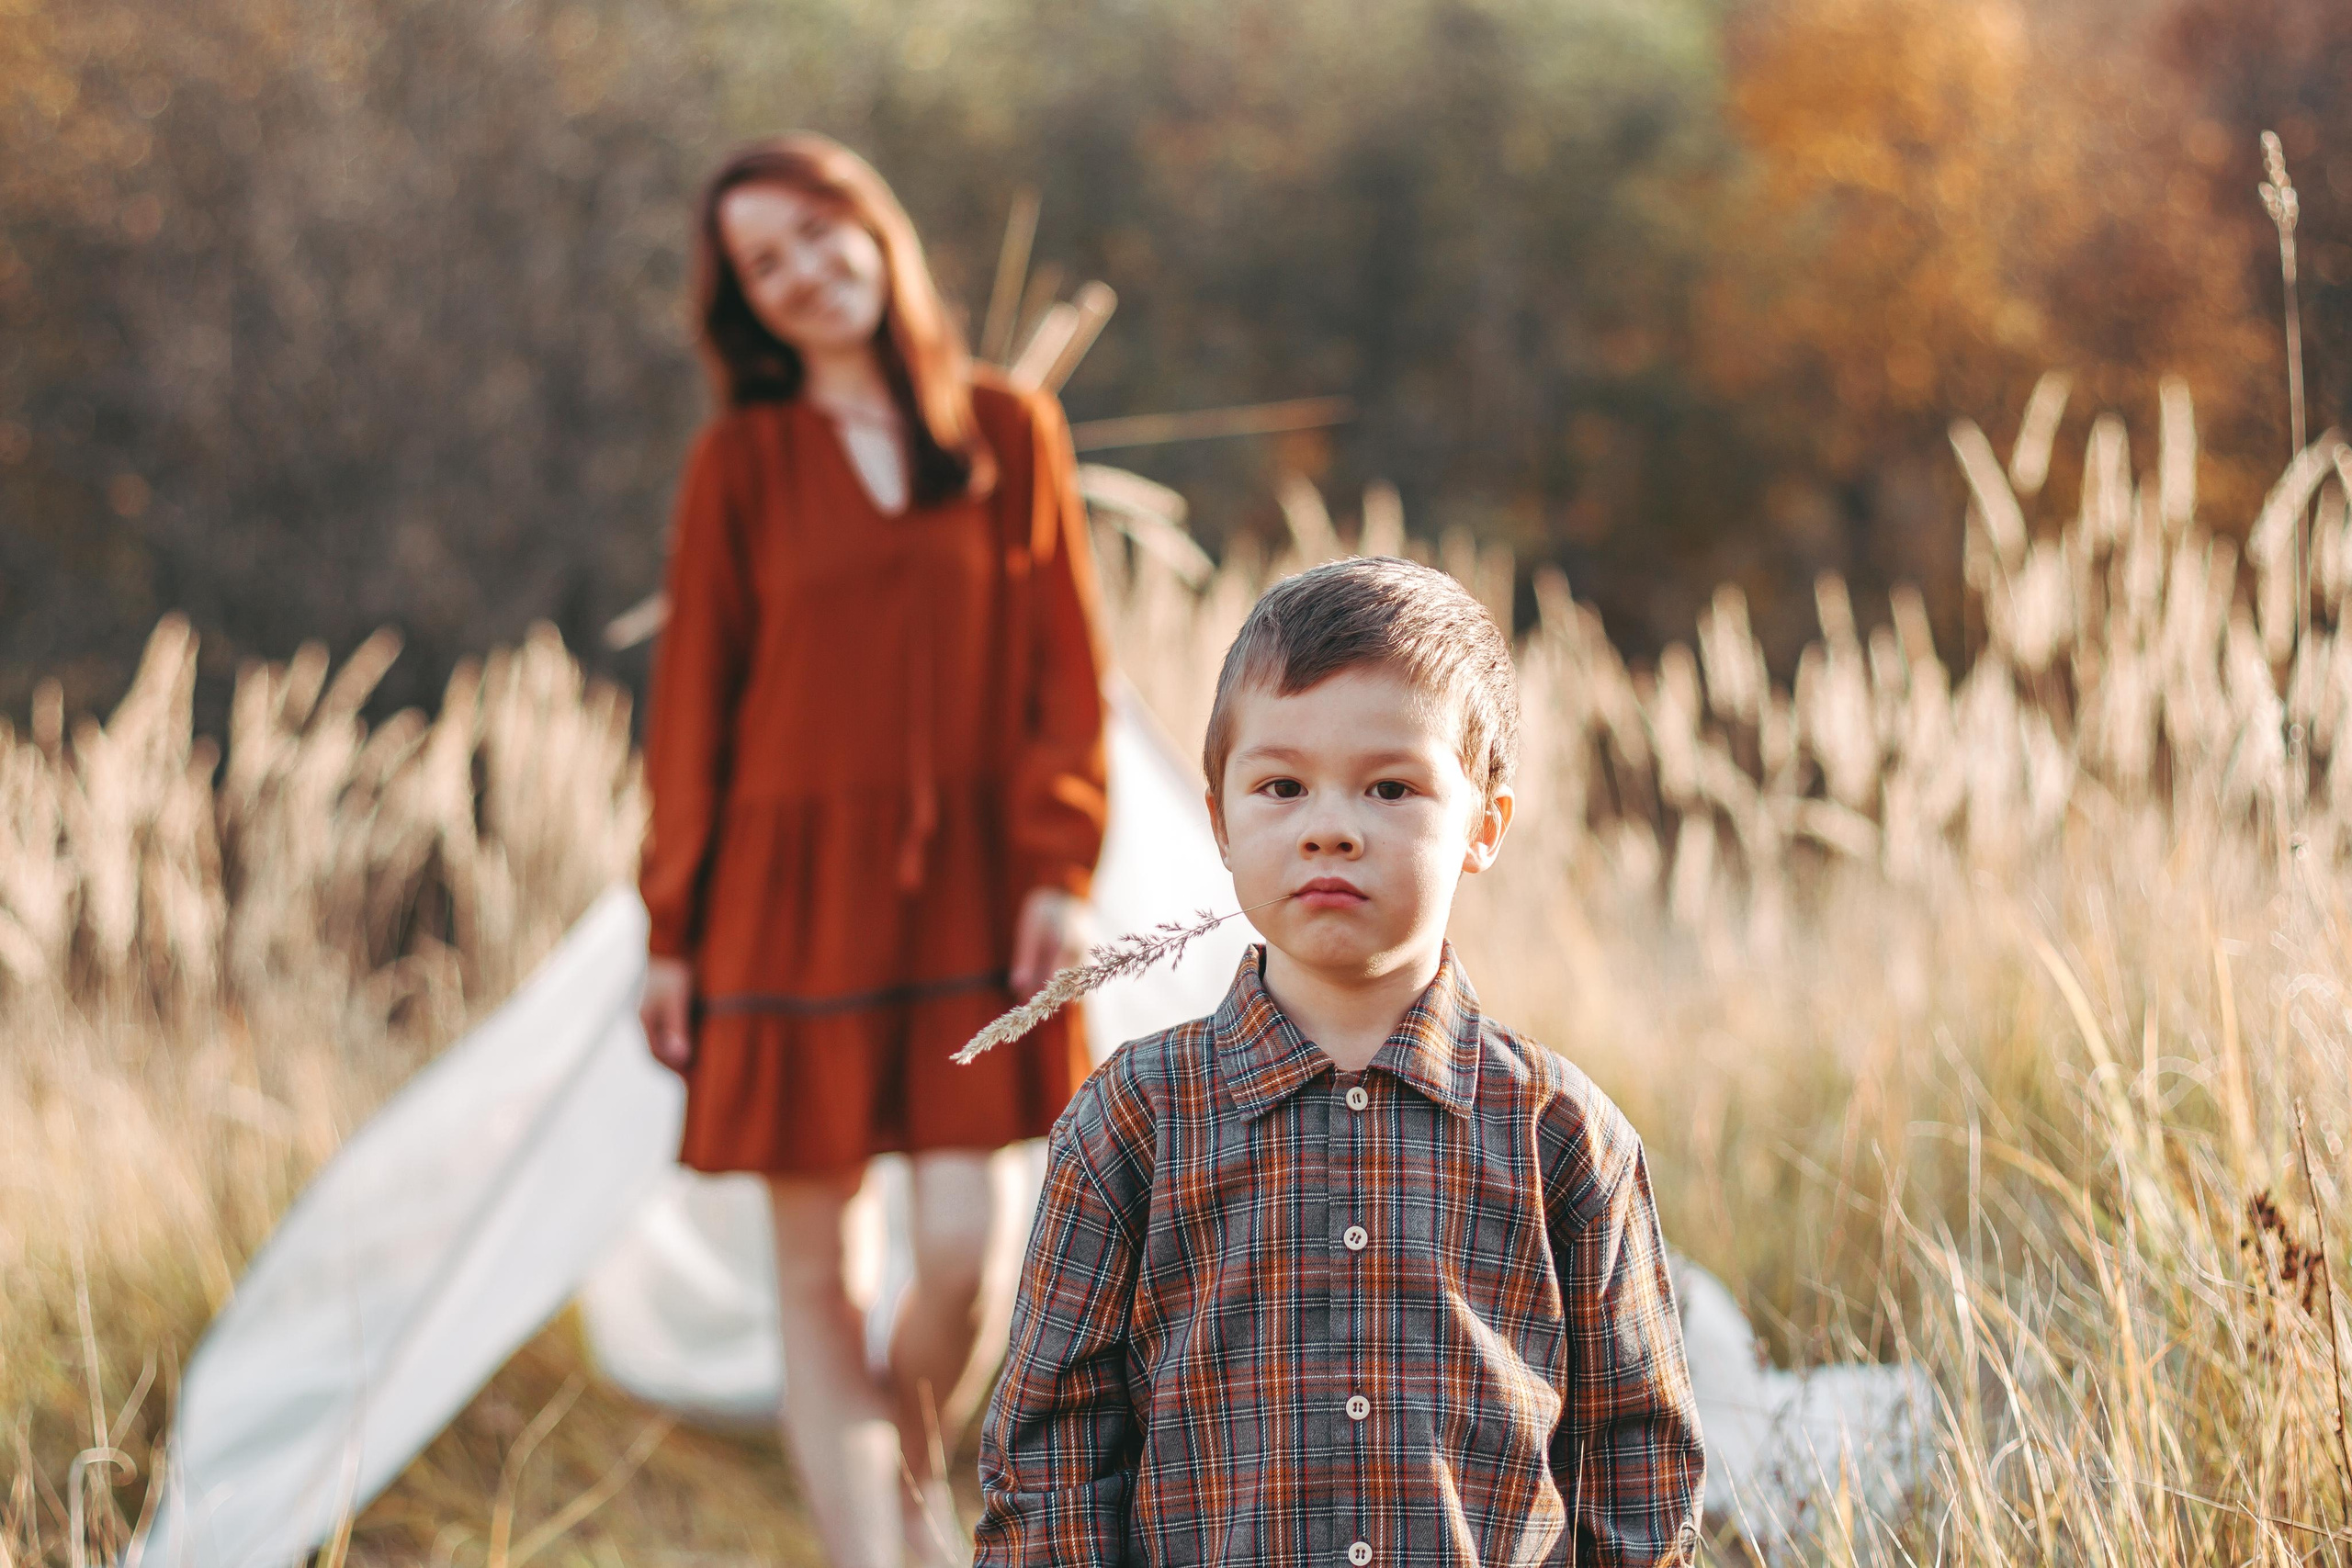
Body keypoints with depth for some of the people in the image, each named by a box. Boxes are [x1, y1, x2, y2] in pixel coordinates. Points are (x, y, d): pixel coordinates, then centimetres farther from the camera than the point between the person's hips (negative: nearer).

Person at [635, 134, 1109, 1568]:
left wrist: (1061, 869, -6)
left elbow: (1068, 666, 4)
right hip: (790, 887, 0)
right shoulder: (742, 464, 2)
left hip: (969, 889, 0)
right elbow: (694, 699, 4)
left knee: (964, 1242, -8)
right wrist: (672, 930, 2)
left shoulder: (1010, 431, 5)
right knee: (814, 1268, 0)